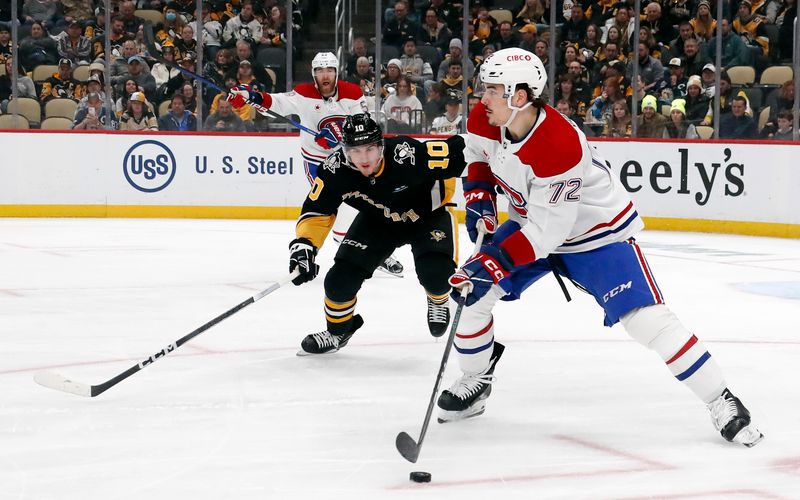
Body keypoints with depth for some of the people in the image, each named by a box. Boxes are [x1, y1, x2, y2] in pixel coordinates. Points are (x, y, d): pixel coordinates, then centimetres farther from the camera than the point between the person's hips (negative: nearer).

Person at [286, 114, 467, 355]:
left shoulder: (409, 154, -38)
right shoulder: (335, 170, -27)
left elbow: (456, 151, -28)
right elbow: (316, 211, -16)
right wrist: (303, 245, -28)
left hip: (427, 214, -3)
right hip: (376, 222, 3)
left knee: (434, 272, -26)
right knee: (341, 277, -10)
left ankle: (439, 301, 12)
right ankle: (337, 330, 20)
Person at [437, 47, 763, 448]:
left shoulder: (560, 146, -37)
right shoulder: (484, 120, -15)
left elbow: (546, 231, -35)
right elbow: (477, 157, 11)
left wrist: (491, 263, -38)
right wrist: (479, 199, -7)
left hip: (595, 231, -7)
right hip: (531, 220, 7)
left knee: (646, 319, -18)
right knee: (473, 291, -4)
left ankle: (721, 402, -8)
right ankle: (475, 383, 19)